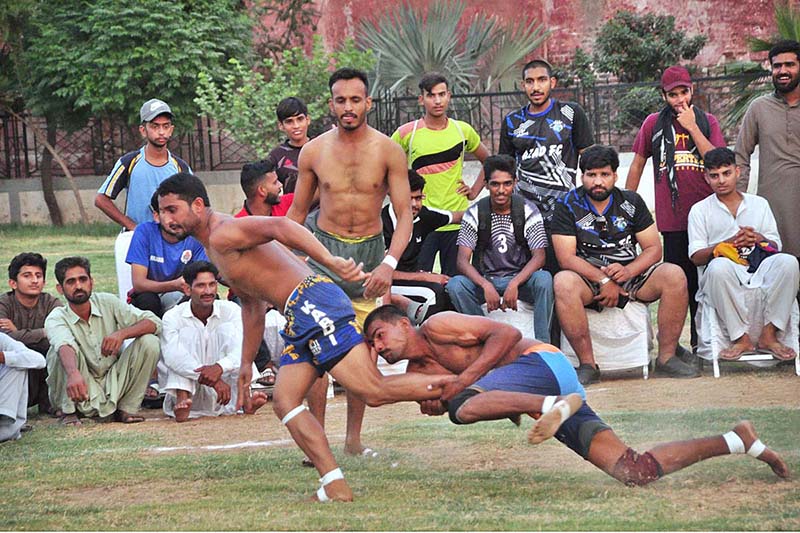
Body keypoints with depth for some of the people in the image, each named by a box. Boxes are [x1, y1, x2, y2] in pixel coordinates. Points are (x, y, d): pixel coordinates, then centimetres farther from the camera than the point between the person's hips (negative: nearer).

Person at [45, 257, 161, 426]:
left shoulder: (107, 302, -2)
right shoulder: (56, 319, -12)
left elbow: (154, 323, -9)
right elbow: (64, 346, -37)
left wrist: (122, 333, -28)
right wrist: (74, 374, -59)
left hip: (113, 386, 3)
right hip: (82, 394, -3)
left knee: (149, 342, -15)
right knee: (66, 349, -29)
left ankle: (126, 409, -7)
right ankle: (69, 412, -14)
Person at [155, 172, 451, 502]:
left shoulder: (225, 234, -8)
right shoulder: (214, 247, 25)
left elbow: (279, 226, -26)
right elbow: (252, 304, 34)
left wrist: (330, 262, -37)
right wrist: (246, 364, 34)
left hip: (313, 304, -10)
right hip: (299, 320, 10)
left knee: (375, 391, -17)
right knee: (284, 403, 3)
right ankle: (336, 487, -6)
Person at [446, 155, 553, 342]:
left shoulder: (528, 211, -5)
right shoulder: (475, 214, -4)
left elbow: (539, 257, -13)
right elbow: (462, 261, -12)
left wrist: (514, 284, -30)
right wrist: (486, 285, -31)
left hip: (520, 278, -1)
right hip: (484, 279, 1)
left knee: (544, 280, -34)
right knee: (455, 285, -30)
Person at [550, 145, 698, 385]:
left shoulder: (631, 202, 7)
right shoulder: (568, 205, -1)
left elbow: (653, 248, 3)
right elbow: (566, 257, -9)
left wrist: (628, 270, -17)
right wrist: (603, 280, -20)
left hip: (630, 276, 3)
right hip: (588, 277, -2)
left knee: (674, 275, -23)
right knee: (563, 282, -36)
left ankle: (666, 358, -18)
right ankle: (587, 364, -29)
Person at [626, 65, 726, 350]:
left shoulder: (707, 122, 8)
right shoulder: (654, 123, 7)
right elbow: (637, 165, 14)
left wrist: (692, 127, -9)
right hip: (671, 217, -1)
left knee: (702, 277, 4)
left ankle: (701, 339, 13)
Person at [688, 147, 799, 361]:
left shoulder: (759, 204, 23)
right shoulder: (700, 210, 16)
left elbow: (776, 246, 16)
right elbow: (696, 257, 5)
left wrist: (758, 239, -7)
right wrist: (729, 243, -11)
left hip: (759, 271, 2)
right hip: (726, 277, -2)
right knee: (719, 266, -39)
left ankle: (769, 335, -26)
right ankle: (741, 337, -30)